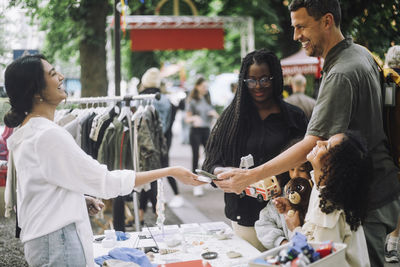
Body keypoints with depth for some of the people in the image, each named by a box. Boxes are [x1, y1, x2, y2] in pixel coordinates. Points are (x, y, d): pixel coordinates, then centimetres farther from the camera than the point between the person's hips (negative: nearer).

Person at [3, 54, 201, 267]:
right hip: (58, 242, -10)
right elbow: (107, 182, -20)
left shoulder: (26, 132, 10)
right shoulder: (49, 135, -22)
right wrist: (171, 172, -15)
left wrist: (84, 197, 23)